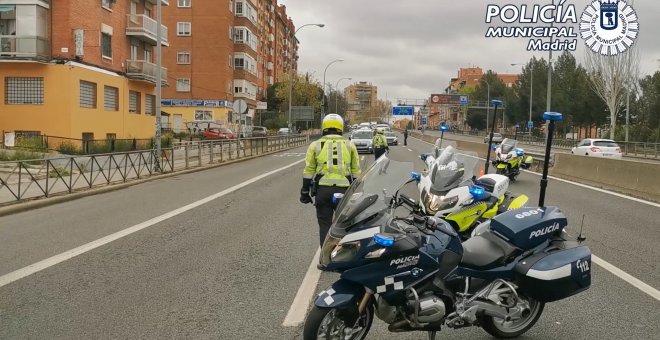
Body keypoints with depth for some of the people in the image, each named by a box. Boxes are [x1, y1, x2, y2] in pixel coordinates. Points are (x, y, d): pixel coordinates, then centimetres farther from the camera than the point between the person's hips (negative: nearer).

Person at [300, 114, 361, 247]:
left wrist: (305, 192, 11)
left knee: (325, 225, 8)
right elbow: (356, 172, 10)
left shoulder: (315, 145, 6)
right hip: (344, 190, 1)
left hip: (322, 190, 0)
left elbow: (308, 172, 4)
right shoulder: (350, 145, 10)